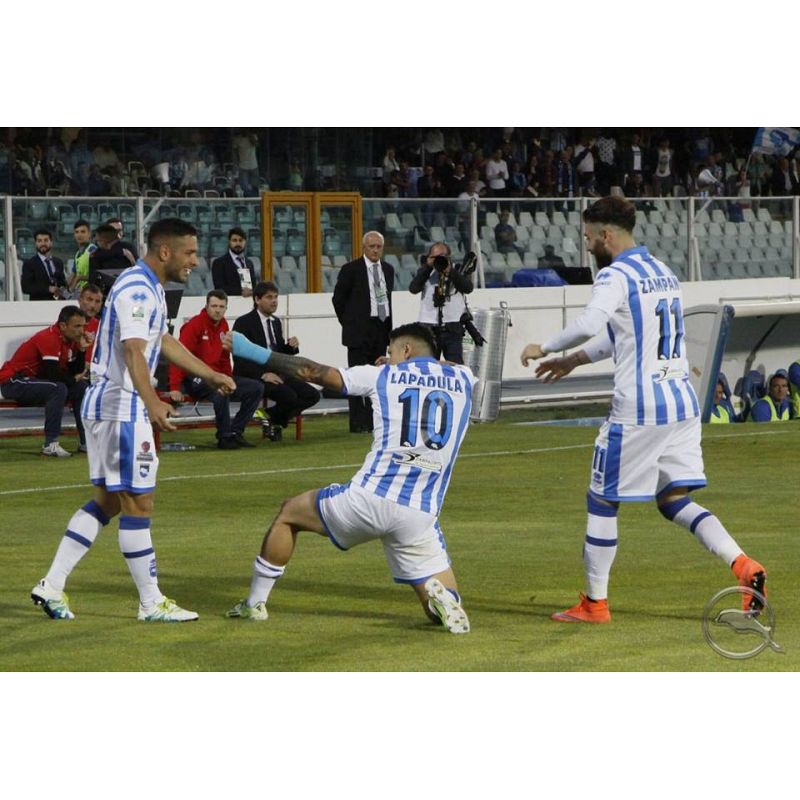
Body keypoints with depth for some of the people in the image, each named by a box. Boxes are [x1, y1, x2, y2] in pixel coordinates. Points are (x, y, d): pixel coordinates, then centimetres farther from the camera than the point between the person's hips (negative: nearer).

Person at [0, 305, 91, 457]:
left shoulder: (70, 339, 4)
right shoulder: (49, 338, -25)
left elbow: (76, 373, 4)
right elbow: (53, 374, -29)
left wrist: (81, 349, -9)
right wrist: (74, 379, -10)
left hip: (35, 379, 10)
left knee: (82, 387, 6)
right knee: (58, 388, -31)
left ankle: (86, 442, 6)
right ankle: (50, 444, -28)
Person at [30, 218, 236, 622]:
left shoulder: (149, 287, 15)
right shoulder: (137, 290, -18)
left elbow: (163, 342, 31)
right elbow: (133, 350, -32)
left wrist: (211, 374, 38)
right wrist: (152, 403, -46)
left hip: (103, 405, 11)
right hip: (120, 408, -11)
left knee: (107, 500, 14)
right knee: (138, 503, -4)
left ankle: (52, 585, 12)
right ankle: (151, 603, 2)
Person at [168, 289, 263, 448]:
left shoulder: (223, 326, 11)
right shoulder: (194, 325, -13)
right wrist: (175, 388, -25)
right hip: (194, 379, -8)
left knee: (256, 388, -3)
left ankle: (235, 431, -3)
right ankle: (224, 437, -24)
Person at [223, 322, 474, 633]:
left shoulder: (382, 375, 6)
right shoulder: (463, 379, 13)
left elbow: (314, 372, 7)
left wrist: (255, 353, 15)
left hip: (369, 498, -1)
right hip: (420, 517, 2)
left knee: (289, 513, 25)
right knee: (446, 605, 13)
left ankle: (255, 604, 28)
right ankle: (440, 597, -24)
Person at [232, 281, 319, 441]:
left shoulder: (276, 322, 16)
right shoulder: (244, 323, -7)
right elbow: (239, 358, -14)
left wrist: (291, 346, 0)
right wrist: (263, 375, -25)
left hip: (276, 374, 8)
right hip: (254, 378, -8)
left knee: (312, 395, -9)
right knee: (289, 396, -31)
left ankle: (273, 416, 5)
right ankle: (274, 420, -2)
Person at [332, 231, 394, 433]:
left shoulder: (388, 269, 12)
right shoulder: (351, 269, -5)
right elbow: (338, 298, 0)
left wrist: (388, 324, 15)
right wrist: (348, 323, 1)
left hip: (382, 328, 5)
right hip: (359, 331, -5)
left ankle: (374, 421, 10)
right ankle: (358, 423, -6)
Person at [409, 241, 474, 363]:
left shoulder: (458, 271, 7)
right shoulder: (425, 273, 10)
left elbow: (468, 287, -9)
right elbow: (413, 288, -6)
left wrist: (450, 271, -18)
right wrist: (427, 266, -10)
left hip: (452, 327, -1)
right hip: (429, 327, 1)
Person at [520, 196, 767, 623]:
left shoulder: (615, 275, -11)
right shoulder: (664, 272, 17)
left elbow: (589, 324, -30)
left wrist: (545, 347, -14)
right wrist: (574, 360, 31)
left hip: (637, 410, -8)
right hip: (682, 403, 8)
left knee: (602, 501, 6)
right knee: (675, 501, 12)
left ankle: (594, 603, 12)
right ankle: (744, 565, -8)